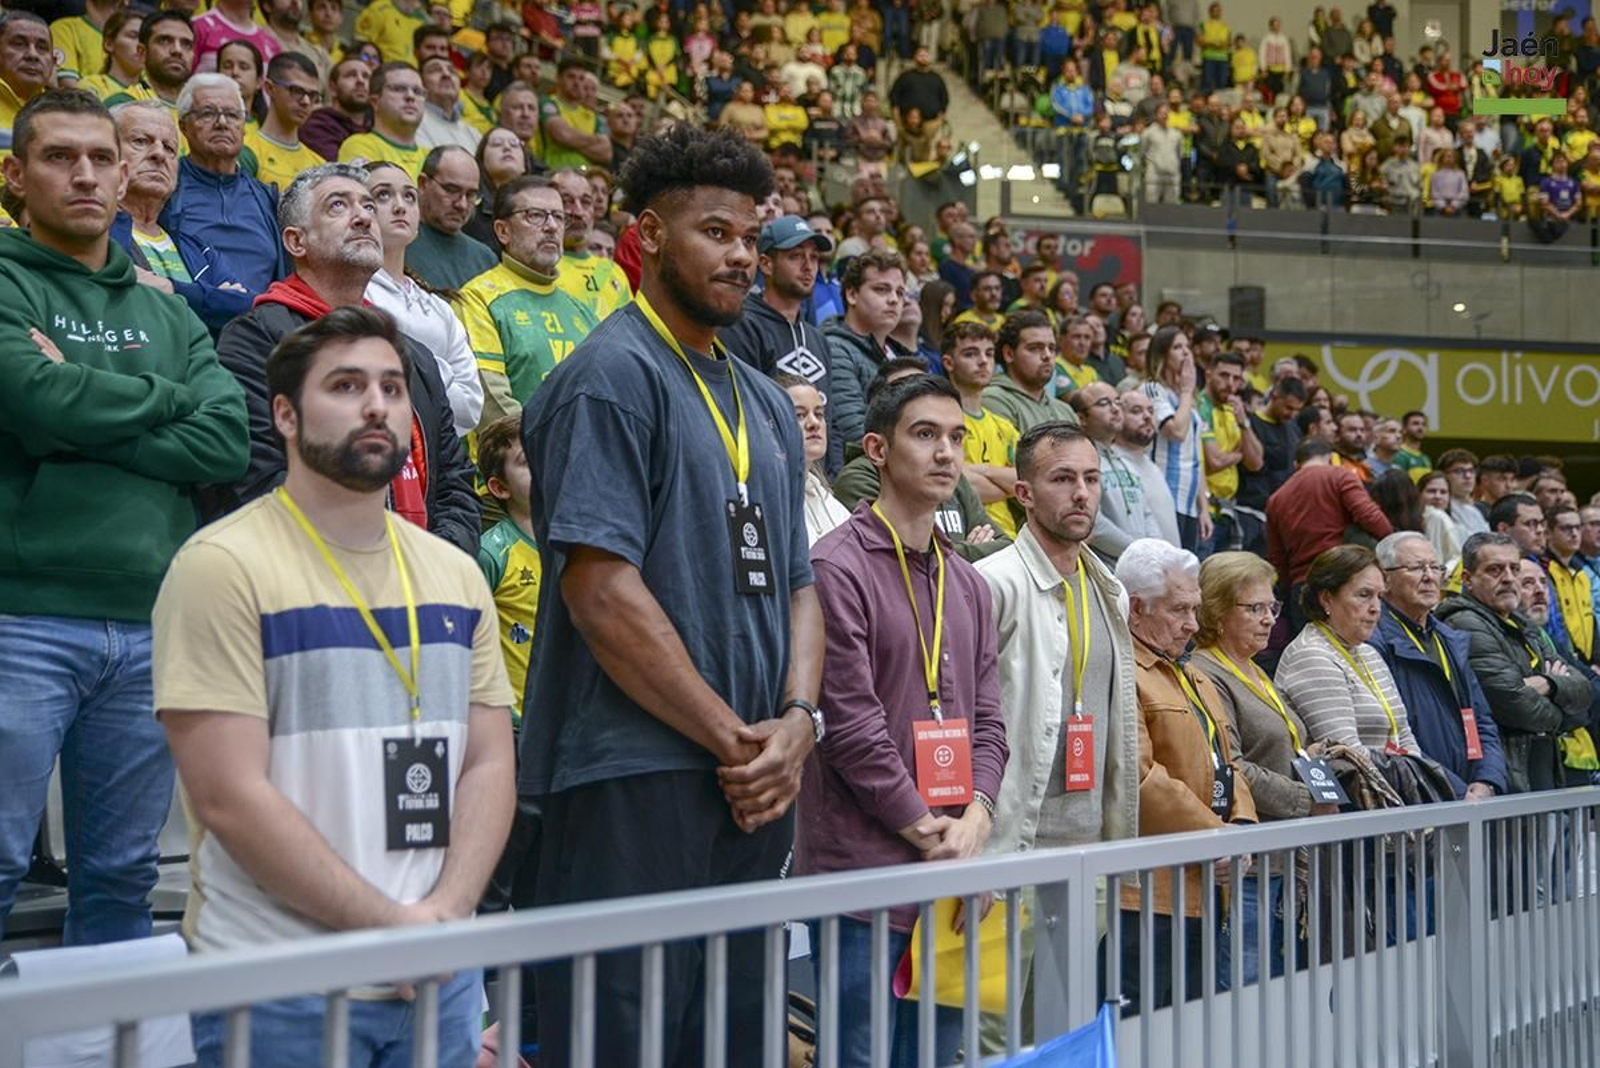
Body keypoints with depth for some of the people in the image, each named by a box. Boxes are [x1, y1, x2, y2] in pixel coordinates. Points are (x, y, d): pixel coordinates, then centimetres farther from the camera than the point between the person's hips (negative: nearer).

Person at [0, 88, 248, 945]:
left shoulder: (167, 315, 17)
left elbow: (228, 441, 2)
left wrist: (84, 421, -8)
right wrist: (166, 397, -1)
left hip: (151, 624, 5)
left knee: (122, 875, 10)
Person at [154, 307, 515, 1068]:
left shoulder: (456, 575, 10)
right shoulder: (224, 565, -9)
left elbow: (489, 766, 7)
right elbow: (229, 796, -15)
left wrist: (443, 914, -9)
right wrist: (388, 926, -15)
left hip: (441, 973, 5)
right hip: (276, 983, -5)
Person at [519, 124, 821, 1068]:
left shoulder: (767, 402, 18)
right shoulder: (612, 377, -7)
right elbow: (602, 591, -16)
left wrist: (797, 721, 0)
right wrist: (735, 738, -12)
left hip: (756, 783, 8)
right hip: (636, 775, -8)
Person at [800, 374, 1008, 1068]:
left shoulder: (966, 584, 17)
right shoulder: (838, 567, -7)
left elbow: (986, 719, 14)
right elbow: (851, 722, -13)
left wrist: (975, 818, -4)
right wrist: (926, 828, -11)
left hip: (952, 875, 7)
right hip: (863, 868, -7)